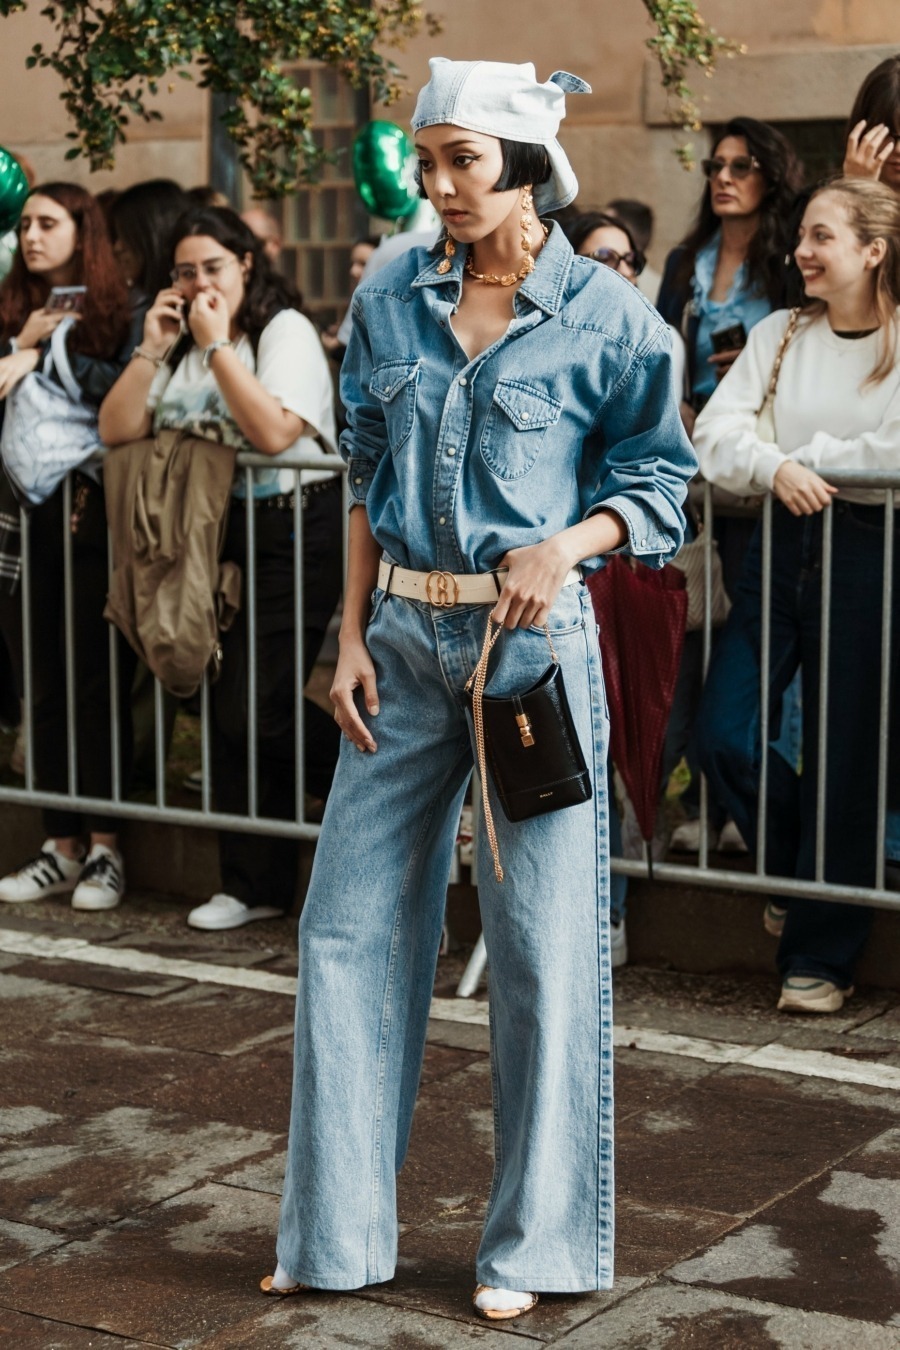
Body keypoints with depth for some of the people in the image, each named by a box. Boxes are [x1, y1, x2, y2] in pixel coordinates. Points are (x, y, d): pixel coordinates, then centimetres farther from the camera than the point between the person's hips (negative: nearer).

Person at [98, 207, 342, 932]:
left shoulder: (286, 330, -6)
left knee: (258, 709, -12)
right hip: (214, 539, 7)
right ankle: (255, 883, 14)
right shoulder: (180, 343, 13)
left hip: (292, 532, -7)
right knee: (227, 708, 5)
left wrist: (218, 344, -17)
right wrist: (152, 349, -5)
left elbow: (273, 432, -22)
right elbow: (116, 432, 4)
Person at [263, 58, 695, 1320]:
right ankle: (337, 1227, 21)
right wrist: (352, 635, 4)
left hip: (535, 641, -4)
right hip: (405, 636, 4)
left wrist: (566, 545, -17)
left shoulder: (606, 315, -4)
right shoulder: (390, 303, 6)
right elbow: (368, 481, 11)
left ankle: (530, 1240, 17)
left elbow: (656, 480, 2)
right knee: (351, 920, 6)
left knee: (543, 939, 1)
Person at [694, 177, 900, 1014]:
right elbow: (713, 433, -1)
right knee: (723, 738, -2)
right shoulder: (780, 335, 10)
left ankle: (820, 958, 14)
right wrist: (775, 468, -20)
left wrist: (807, 456, -9)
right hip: (784, 545, 4)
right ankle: (798, 873, 27)